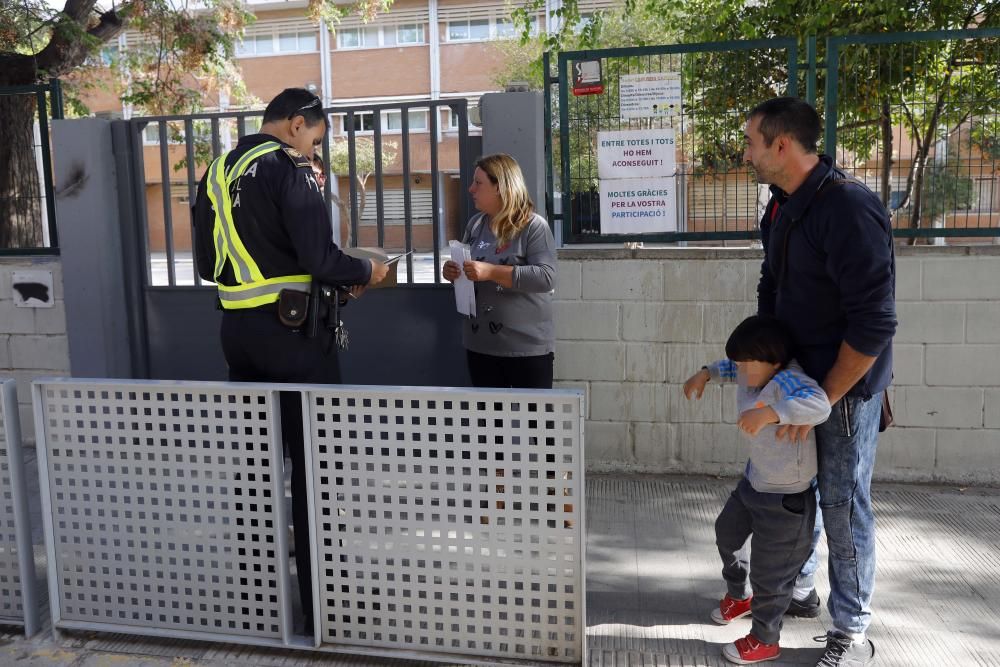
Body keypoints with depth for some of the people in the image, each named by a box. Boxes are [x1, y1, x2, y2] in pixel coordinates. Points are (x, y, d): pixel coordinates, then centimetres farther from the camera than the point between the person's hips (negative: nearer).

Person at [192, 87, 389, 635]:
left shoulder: (217, 172, 12)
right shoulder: (287, 166, -11)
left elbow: (207, 264, 16)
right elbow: (319, 257, -18)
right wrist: (365, 271, -1)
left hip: (236, 328, 8)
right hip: (289, 329, -8)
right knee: (314, 461, 0)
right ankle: (322, 602, 7)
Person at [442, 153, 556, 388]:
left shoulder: (534, 226, -10)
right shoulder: (475, 224, 9)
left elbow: (546, 277, -21)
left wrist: (491, 272, -23)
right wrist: (453, 273, -2)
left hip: (527, 346, -6)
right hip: (480, 345, 6)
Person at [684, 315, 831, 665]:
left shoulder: (788, 380, -30)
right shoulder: (751, 375, -3)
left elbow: (819, 406, -49)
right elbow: (731, 366, 21)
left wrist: (769, 413, -55)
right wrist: (705, 374, 17)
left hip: (785, 498, -10)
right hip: (753, 482, 10)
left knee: (769, 574, 4)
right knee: (727, 533, 30)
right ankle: (739, 596, 56)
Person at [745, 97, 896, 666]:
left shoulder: (850, 209, -24)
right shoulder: (783, 205, 4)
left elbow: (874, 324, -25)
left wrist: (823, 399, -21)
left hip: (846, 384, -8)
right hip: (796, 373, 8)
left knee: (843, 505, 2)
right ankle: (797, 586, 40)